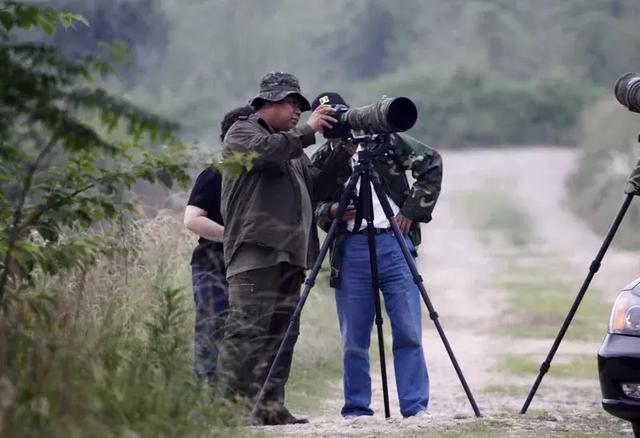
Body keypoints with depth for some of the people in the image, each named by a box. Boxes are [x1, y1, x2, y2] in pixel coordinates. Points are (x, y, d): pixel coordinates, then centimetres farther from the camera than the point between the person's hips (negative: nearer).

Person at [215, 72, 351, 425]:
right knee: (247, 330, -13)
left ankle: (271, 407, 4)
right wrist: (307, 131, -10)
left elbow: (316, 187, 23)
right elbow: (266, 151, -17)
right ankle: (232, 405, -17)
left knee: (281, 333, 4)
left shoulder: (292, 148, 28)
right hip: (256, 251, -8)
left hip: (290, 253, 8)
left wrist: (339, 155, 11)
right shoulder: (242, 132, 4)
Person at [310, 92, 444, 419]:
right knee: (353, 340, 3)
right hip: (350, 251, 1)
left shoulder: (384, 141, 3)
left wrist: (412, 210, -1)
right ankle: (356, 410, 12)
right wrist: (331, 211, -12)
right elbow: (312, 206, 10)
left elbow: (431, 163, 6)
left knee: (408, 333, -5)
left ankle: (415, 407, -1)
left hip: (394, 243, -1)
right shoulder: (321, 161, 8)